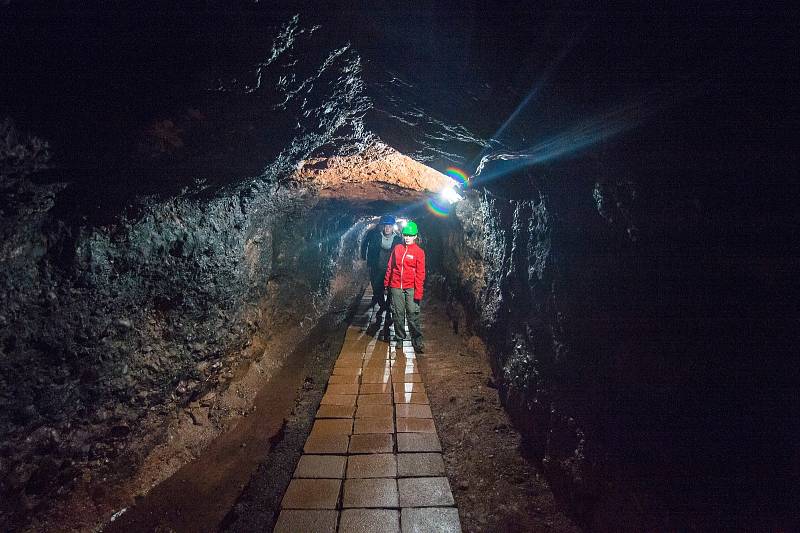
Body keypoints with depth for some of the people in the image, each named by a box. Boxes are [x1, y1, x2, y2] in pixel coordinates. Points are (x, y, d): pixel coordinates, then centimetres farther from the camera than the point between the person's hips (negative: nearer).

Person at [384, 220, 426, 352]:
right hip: (396, 286, 3)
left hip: (411, 288, -3)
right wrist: (386, 283, 14)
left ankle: (417, 341, 4)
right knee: (398, 314, 9)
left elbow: (420, 274, -5)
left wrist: (418, 292, -10)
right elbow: (390, 267, 13)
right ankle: (399, 338, 23)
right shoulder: (397, 249, 6)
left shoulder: (419, 252, -3)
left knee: (413, 314, -3)